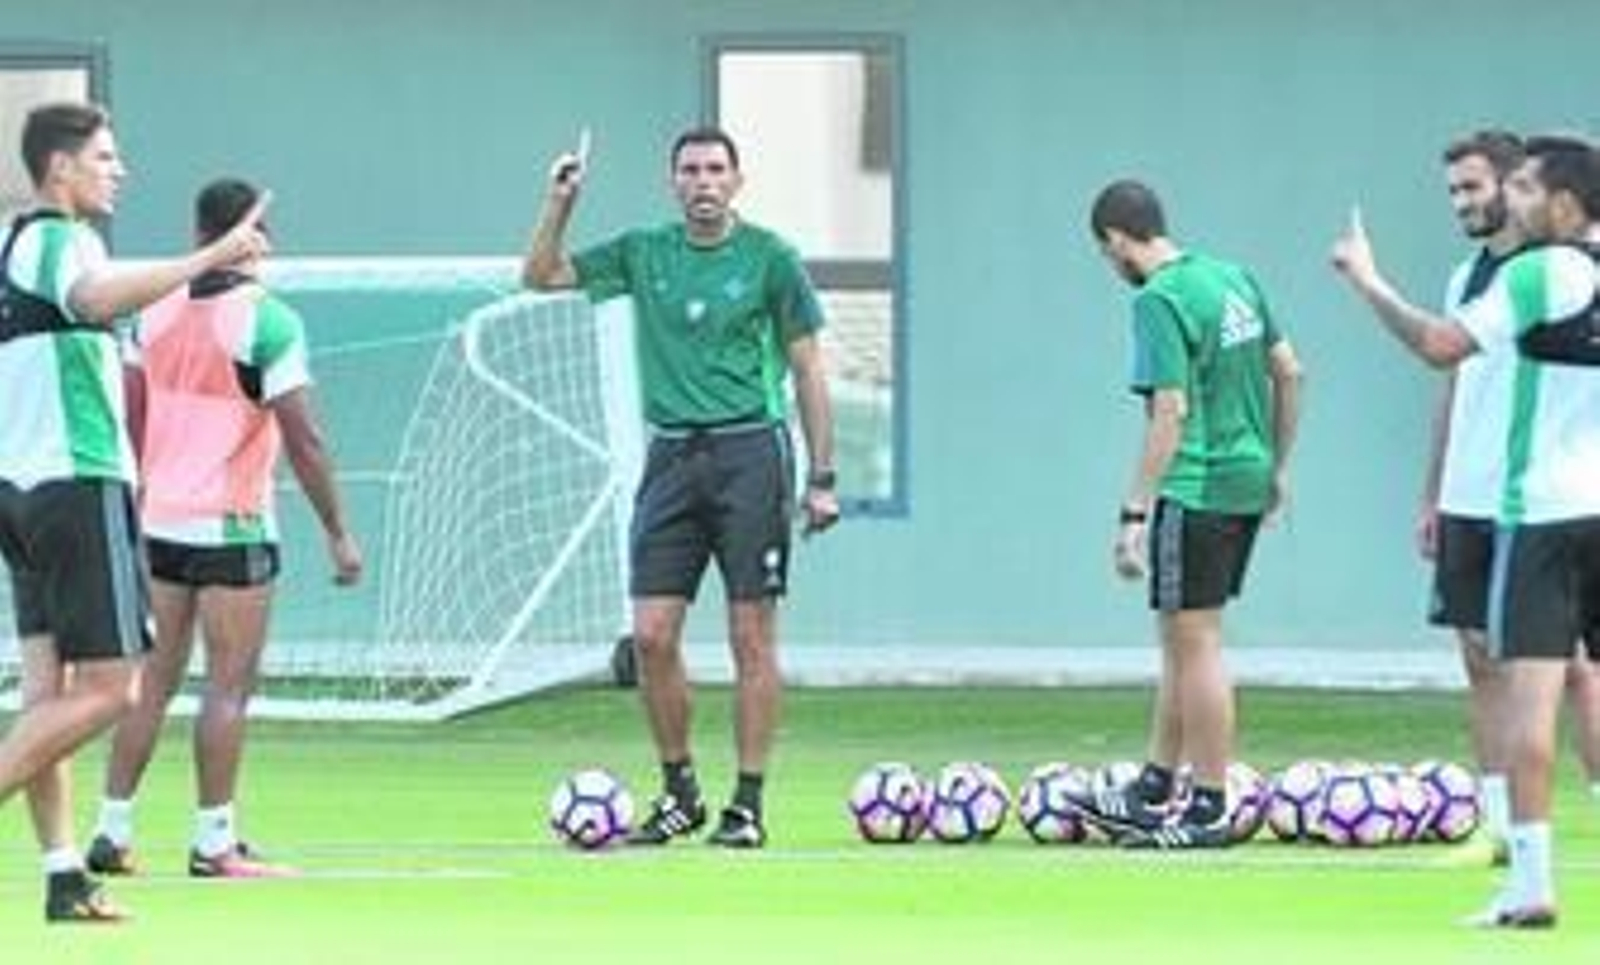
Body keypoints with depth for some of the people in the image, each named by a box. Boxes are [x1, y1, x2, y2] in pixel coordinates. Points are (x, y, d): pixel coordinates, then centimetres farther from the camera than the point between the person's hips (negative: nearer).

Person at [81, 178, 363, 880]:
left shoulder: (158, 312, 6)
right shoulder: (268, 321, -12)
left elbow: (127, 421, 11)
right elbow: (304, 440, -14)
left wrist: (132, 505, 21)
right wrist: (338, 533, -8)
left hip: (161, 524, 6)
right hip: (232, 528, -6)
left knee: (155, 679, 12)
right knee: (230, 684, -1)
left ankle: (113, 833, 12)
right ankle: (214, 843, -2)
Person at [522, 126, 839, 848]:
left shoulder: (768, 258, -1)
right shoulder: (644, 254, 9)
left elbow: (807, 371, 1)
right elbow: (541, 275, 15)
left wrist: (821, 478, -3)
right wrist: (561, 200, 0)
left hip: (749, 453, -4)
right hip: (671, 456, 4)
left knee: (751, 637, -2)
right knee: (652, 634, -2)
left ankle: (747, 805, 3)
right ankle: (678, 791, 12)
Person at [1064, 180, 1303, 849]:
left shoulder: (1158, 302, -16)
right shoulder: (1233, 278, 10)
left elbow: (1170, 412, -21)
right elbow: (1288, 372, 15)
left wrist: (1134, 514, -19)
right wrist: (1277, 464, 24)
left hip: (1195, 490, -9)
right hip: (1247, 485, 9)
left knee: (1194, 645, -1)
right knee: (1181, 643, 17)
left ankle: (1209, 811, 3)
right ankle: (1152, 794, 24)